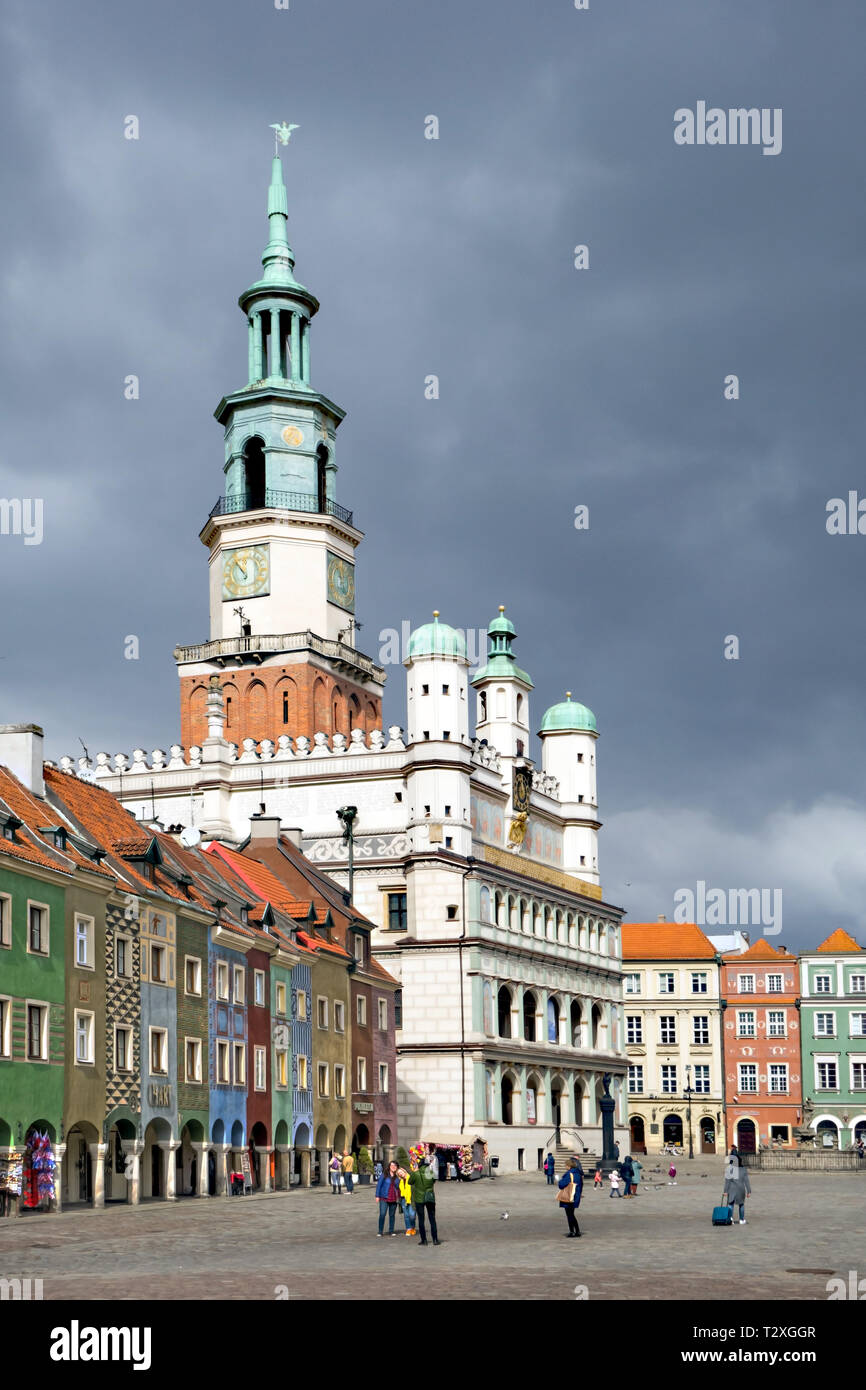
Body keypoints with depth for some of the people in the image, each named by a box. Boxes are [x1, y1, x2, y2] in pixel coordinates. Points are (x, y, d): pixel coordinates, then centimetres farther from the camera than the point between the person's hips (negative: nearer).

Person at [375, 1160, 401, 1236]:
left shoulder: (398, 1176, 5)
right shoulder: (384, 1175, -1)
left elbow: (399, 1187, 11)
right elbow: (379, 1185, 1)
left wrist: (399, 1198, 4)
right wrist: (377, 1196, -4)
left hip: (394, 1199, 3)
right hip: (384, 1198, -3)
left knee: (392, 1215, 9)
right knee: (382, 1214, -8)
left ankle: (391, 1231, 18)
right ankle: (380, 1231, -1)